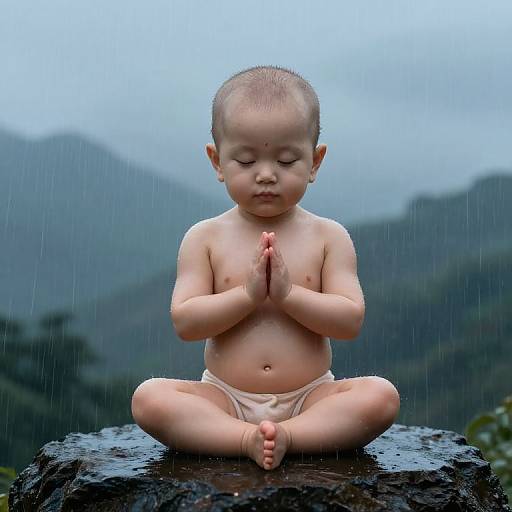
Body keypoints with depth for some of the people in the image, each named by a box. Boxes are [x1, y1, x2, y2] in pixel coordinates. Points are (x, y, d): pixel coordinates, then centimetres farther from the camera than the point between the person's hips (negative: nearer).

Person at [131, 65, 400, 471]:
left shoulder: (328, 236, 1)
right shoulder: (205, 237, 0)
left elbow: (351, 320, -7)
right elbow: (184, 322, -8)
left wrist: (287, 292, -20)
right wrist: (248, 293, -20)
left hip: (310, 397, 0)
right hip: (225, 398, 0)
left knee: (382, 395, -25)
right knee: (148, 397, -24)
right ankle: (248, 440, -35)